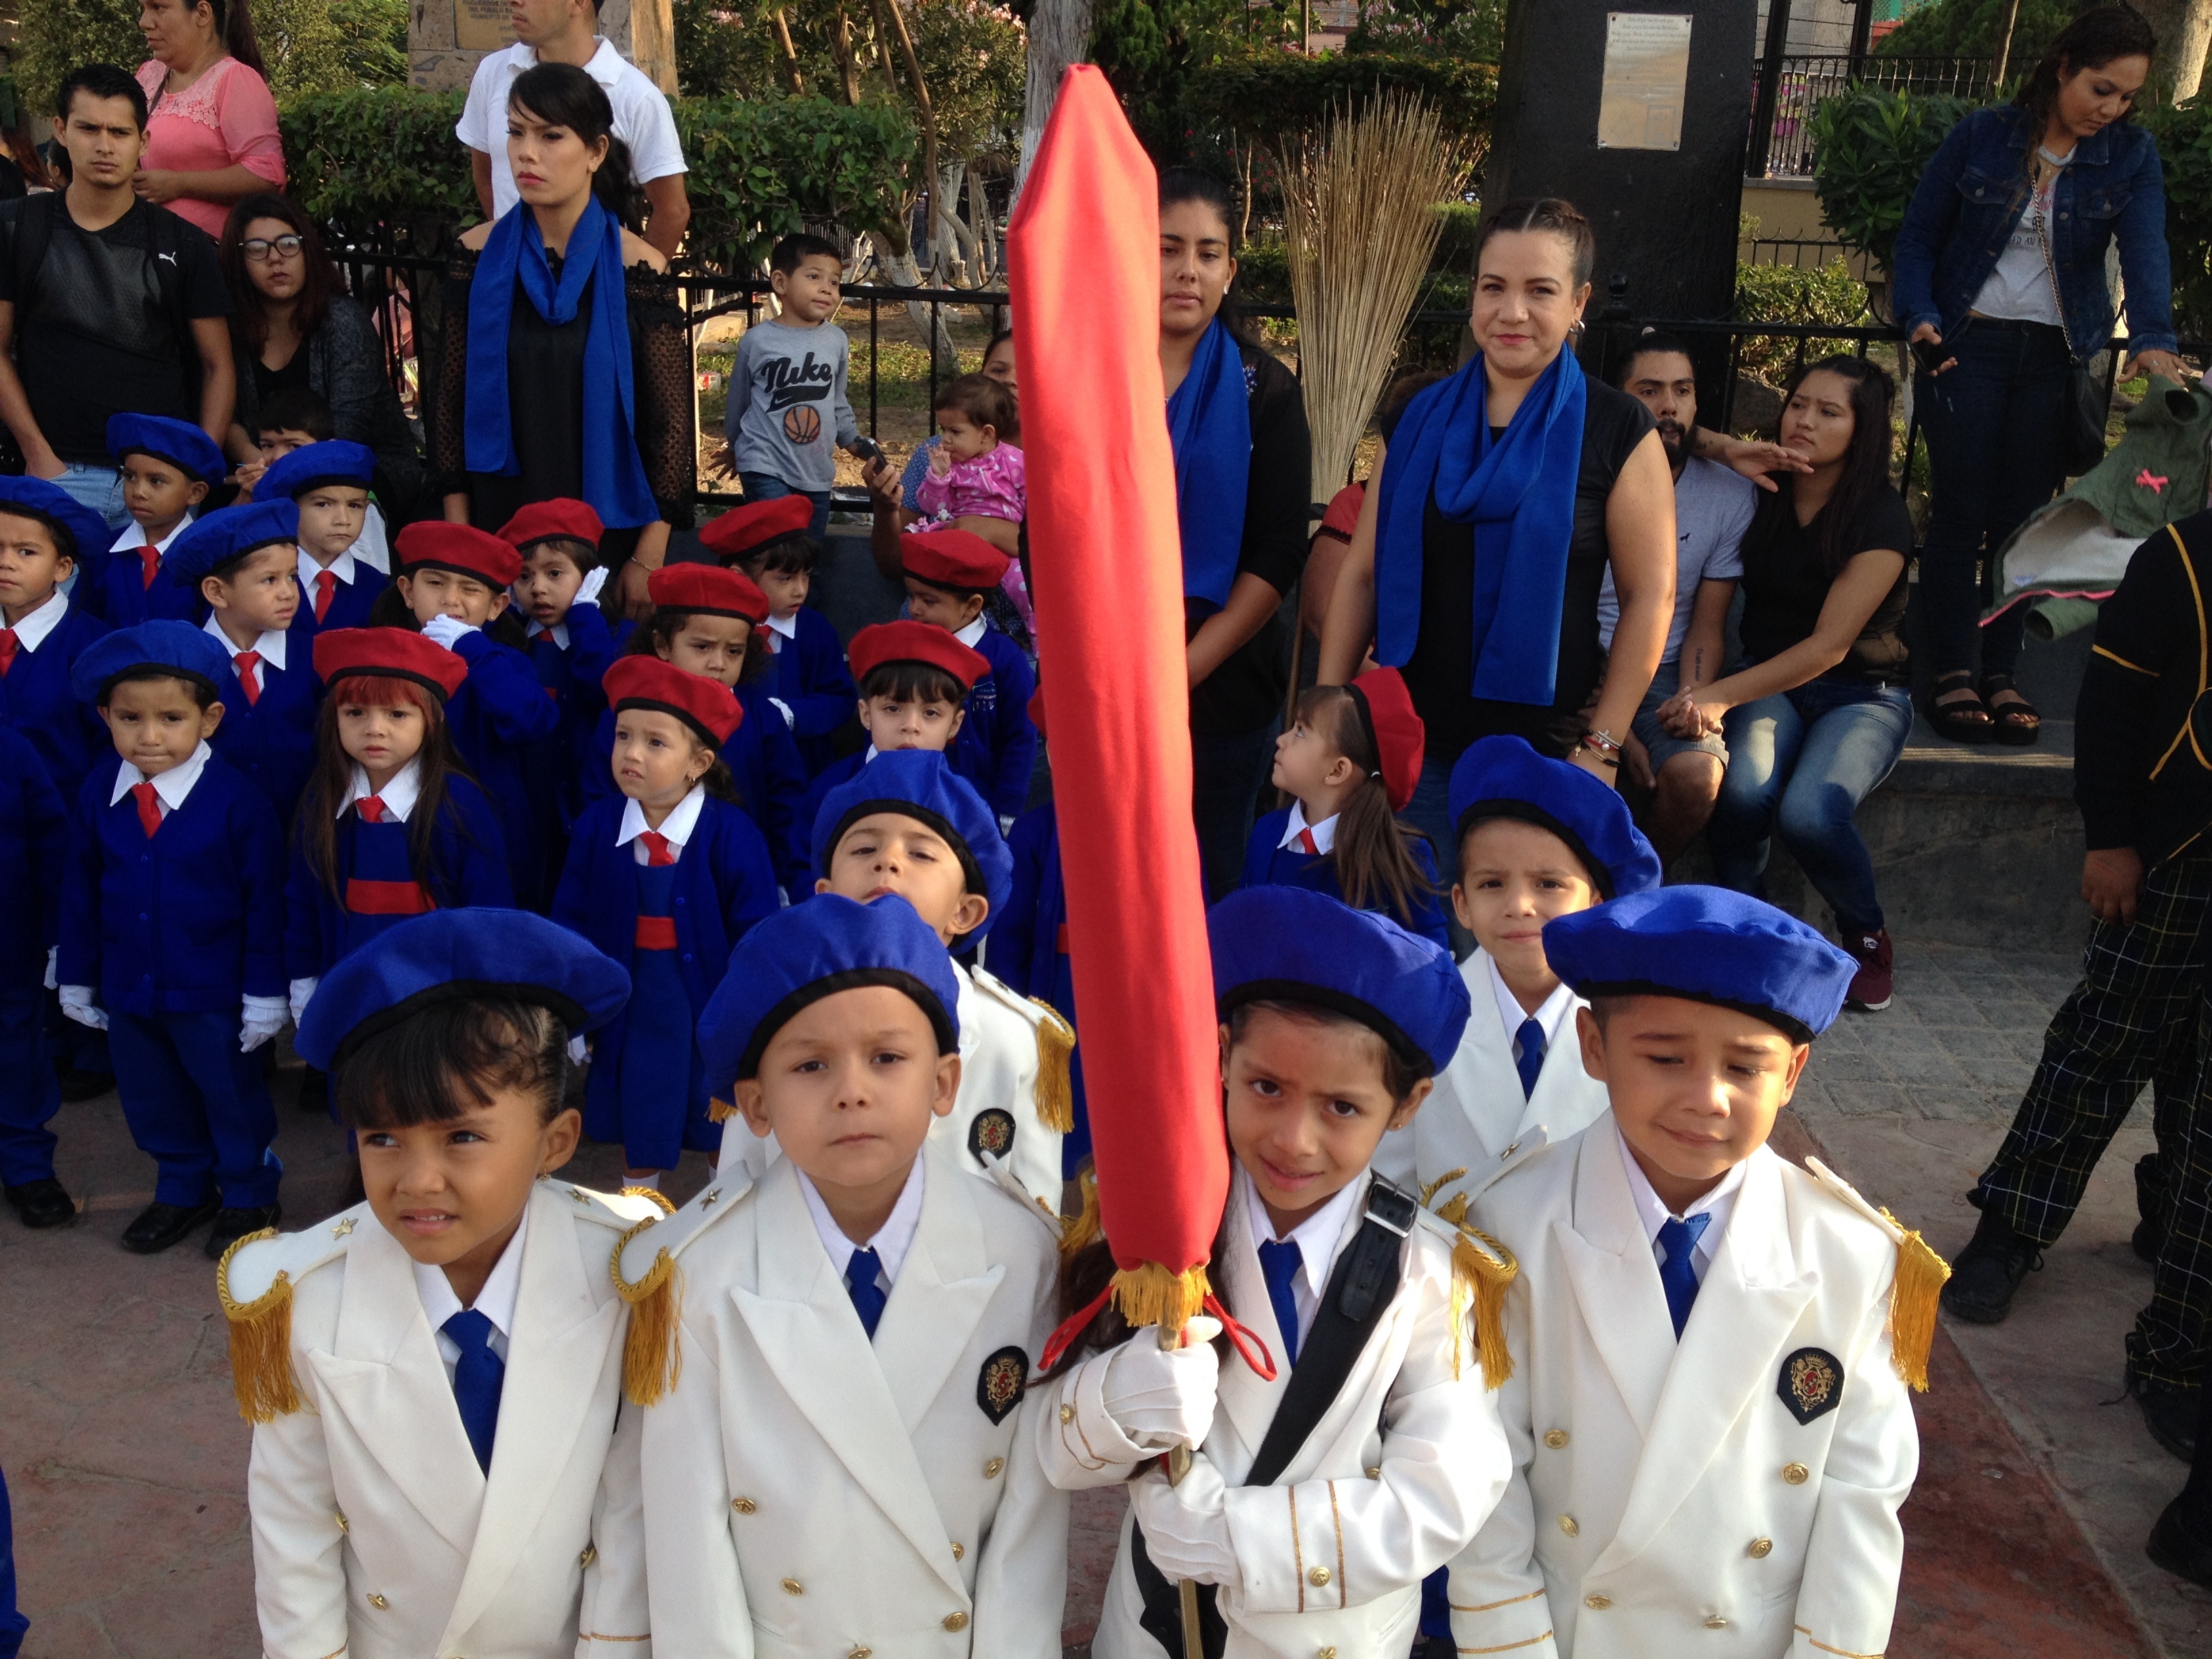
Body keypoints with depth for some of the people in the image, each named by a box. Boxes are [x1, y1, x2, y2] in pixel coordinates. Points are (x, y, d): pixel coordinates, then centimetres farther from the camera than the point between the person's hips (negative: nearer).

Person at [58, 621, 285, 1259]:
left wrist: (265, 991, -11)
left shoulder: (236, 800, -19)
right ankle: (184, 1190, 40)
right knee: (151, 1101, 19)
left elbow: (265, 900, -14)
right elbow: (80, 890, 5)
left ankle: (248, 1196, 33)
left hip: (211, 995, -5)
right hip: (128, 993, 5)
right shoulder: (98, 795, -5)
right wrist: (78, 977, 9)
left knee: (232, 1097, 12)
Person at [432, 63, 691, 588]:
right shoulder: (479, 255, -2)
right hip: (499, 523, 2)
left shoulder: (637, 267, -8)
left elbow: (670, 420, -7)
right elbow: (451, 402, 2)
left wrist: (648, 561, -10)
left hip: (609, 529, -2)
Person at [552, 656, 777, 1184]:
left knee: (725, 1135, 16)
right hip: (631, 999, 3)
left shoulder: (730, 833, -17)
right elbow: (571, 923, 0)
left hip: (711, 996, -2)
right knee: (637, 1124, 19)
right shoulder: (597, 826, -6)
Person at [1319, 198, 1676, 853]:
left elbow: (1650, 595, -4)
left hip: (1546, 755, -2)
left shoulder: (1618, 430, -3)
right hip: (1412, 745, 3)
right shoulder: (1419, 420, 7)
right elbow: (1361, 574, 7)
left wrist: (1602, 747, -8)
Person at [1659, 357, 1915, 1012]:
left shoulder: (1882, 519, -13)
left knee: (1809, 811, -33)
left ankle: (1868, 939, -3)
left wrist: (1720, 694, -28)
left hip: (1860, 693, -3)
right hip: (1769, 681, 3)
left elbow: (1830, 645, -19)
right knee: (1743, 791, -33)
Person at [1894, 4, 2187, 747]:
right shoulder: (1981, 137, -2)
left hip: (2057, 358, 2)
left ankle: (2001, 674, 12)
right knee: (1959, 515, -2)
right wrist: (1920, 317, -14)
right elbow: (1918, 238, 3)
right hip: (1967, 346, -2)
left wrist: (2154, 339, -30)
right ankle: (1952, 673, 6)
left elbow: (2146, 250, -13)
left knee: (2023, 518, 4)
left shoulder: (2131, 156, 1)